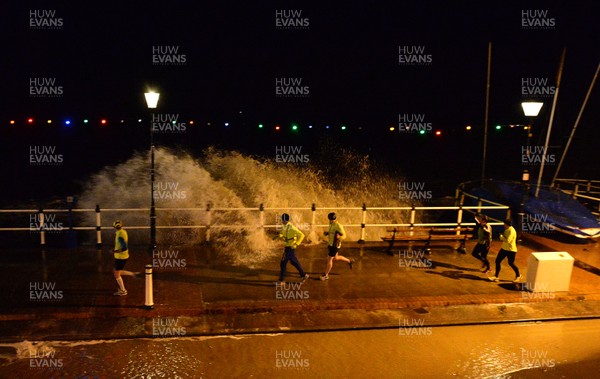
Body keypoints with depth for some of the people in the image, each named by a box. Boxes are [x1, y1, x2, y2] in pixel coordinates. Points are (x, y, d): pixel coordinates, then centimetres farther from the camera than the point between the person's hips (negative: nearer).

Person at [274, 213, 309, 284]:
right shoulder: (285, 227, 4)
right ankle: (304, 275, 30)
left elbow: (301, 235, -23)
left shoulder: (291, 228, -23)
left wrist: (296, 244, -22)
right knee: (294, 262, 18)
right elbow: (282, 235, 18)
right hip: (287, 247, 9)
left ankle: (281, 280, 7)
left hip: (290, 248, -9)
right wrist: (278, 236, -5)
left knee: (283, 263, -3)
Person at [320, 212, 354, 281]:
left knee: (329, 259, -3)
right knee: (336, 258, 25)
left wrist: (339, 237, -40)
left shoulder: (338, 226, -23)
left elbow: (344, 236, -20)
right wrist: (327, 233, -1)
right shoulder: (331, 224, 3)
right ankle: (349, 261, 45)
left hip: (335, 245, -9)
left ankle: (326, 275, 10)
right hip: (331, 244, 9)